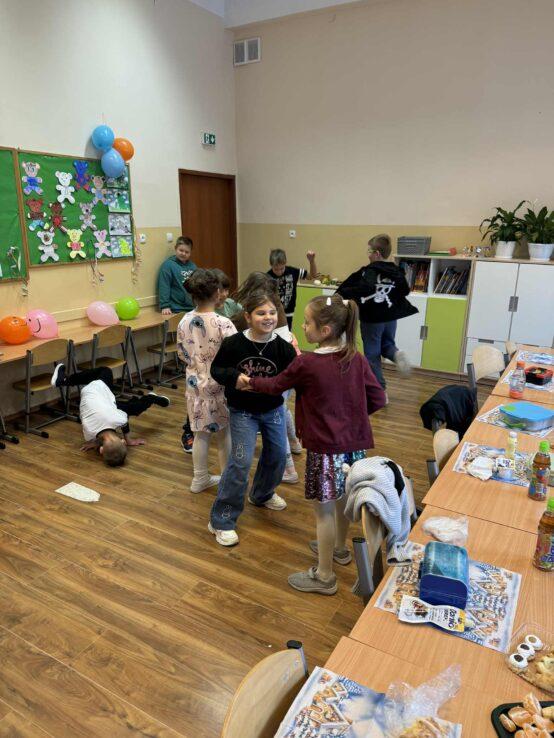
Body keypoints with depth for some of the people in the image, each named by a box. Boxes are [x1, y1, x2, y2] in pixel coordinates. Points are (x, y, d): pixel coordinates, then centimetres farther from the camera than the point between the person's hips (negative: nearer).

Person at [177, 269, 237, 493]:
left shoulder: (185, 321, -3)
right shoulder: (223, 323, -22)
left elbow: (182, 353, 7)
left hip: (195, 384, 5)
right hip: (219, 386, -5)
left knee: (201, 433, 18)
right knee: (224, 434, 12)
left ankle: (200, 479, 30)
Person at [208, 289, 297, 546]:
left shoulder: (282, 347, -15)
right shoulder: (233, 343, -19)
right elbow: (216, 369, -6)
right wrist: (234, 376, -26)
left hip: (273, 409, 4)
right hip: (242, 411, -4)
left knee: (278, 455, 18)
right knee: (241, 462, -10)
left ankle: (262, 494, 49)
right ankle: (221, 520, 5)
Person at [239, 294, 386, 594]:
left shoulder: (305, 364, -18)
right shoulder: (357, 360, -3)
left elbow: (276, 385, 0)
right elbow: (378, 398, 1)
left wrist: (248, 382, 17)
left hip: (325, 448, -6)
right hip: (354, 443, 7)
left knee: (324, 510, 7)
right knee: (342, 499, 25)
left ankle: (324, 576, 21)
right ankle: (339, 548, 48)